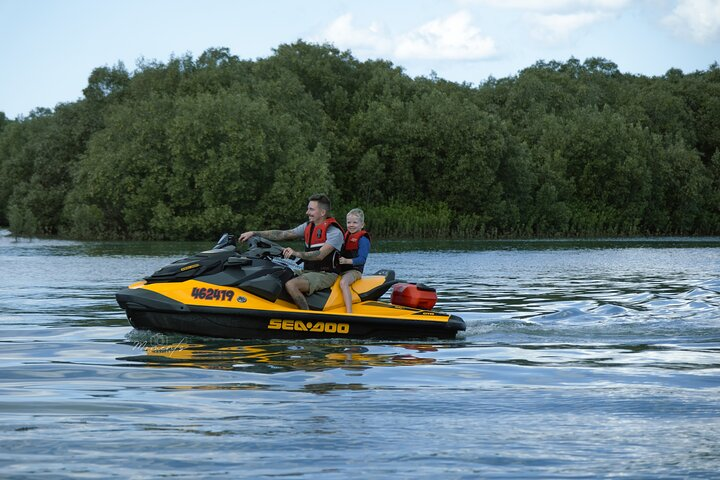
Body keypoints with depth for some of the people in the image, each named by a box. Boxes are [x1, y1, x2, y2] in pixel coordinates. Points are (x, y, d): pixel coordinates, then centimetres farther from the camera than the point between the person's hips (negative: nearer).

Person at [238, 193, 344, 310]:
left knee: (291, 285, -32)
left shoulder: (335, 232, -13)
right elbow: (282, 234, 9)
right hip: (308, 272, 9)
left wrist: (296, 253, -39)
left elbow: (320, 255, -26)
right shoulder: (308, 226, 12)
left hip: (325, 274, -9)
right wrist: (254, 234, 3)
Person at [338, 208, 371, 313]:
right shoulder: (346, 236, 20)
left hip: (354, 270, -9)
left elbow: (362, 259, -17)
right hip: (342, 270, 9)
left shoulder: (363, 239, -7)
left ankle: (349, 312, -43)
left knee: (343, 282, -35)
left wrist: (347, 261, -29)